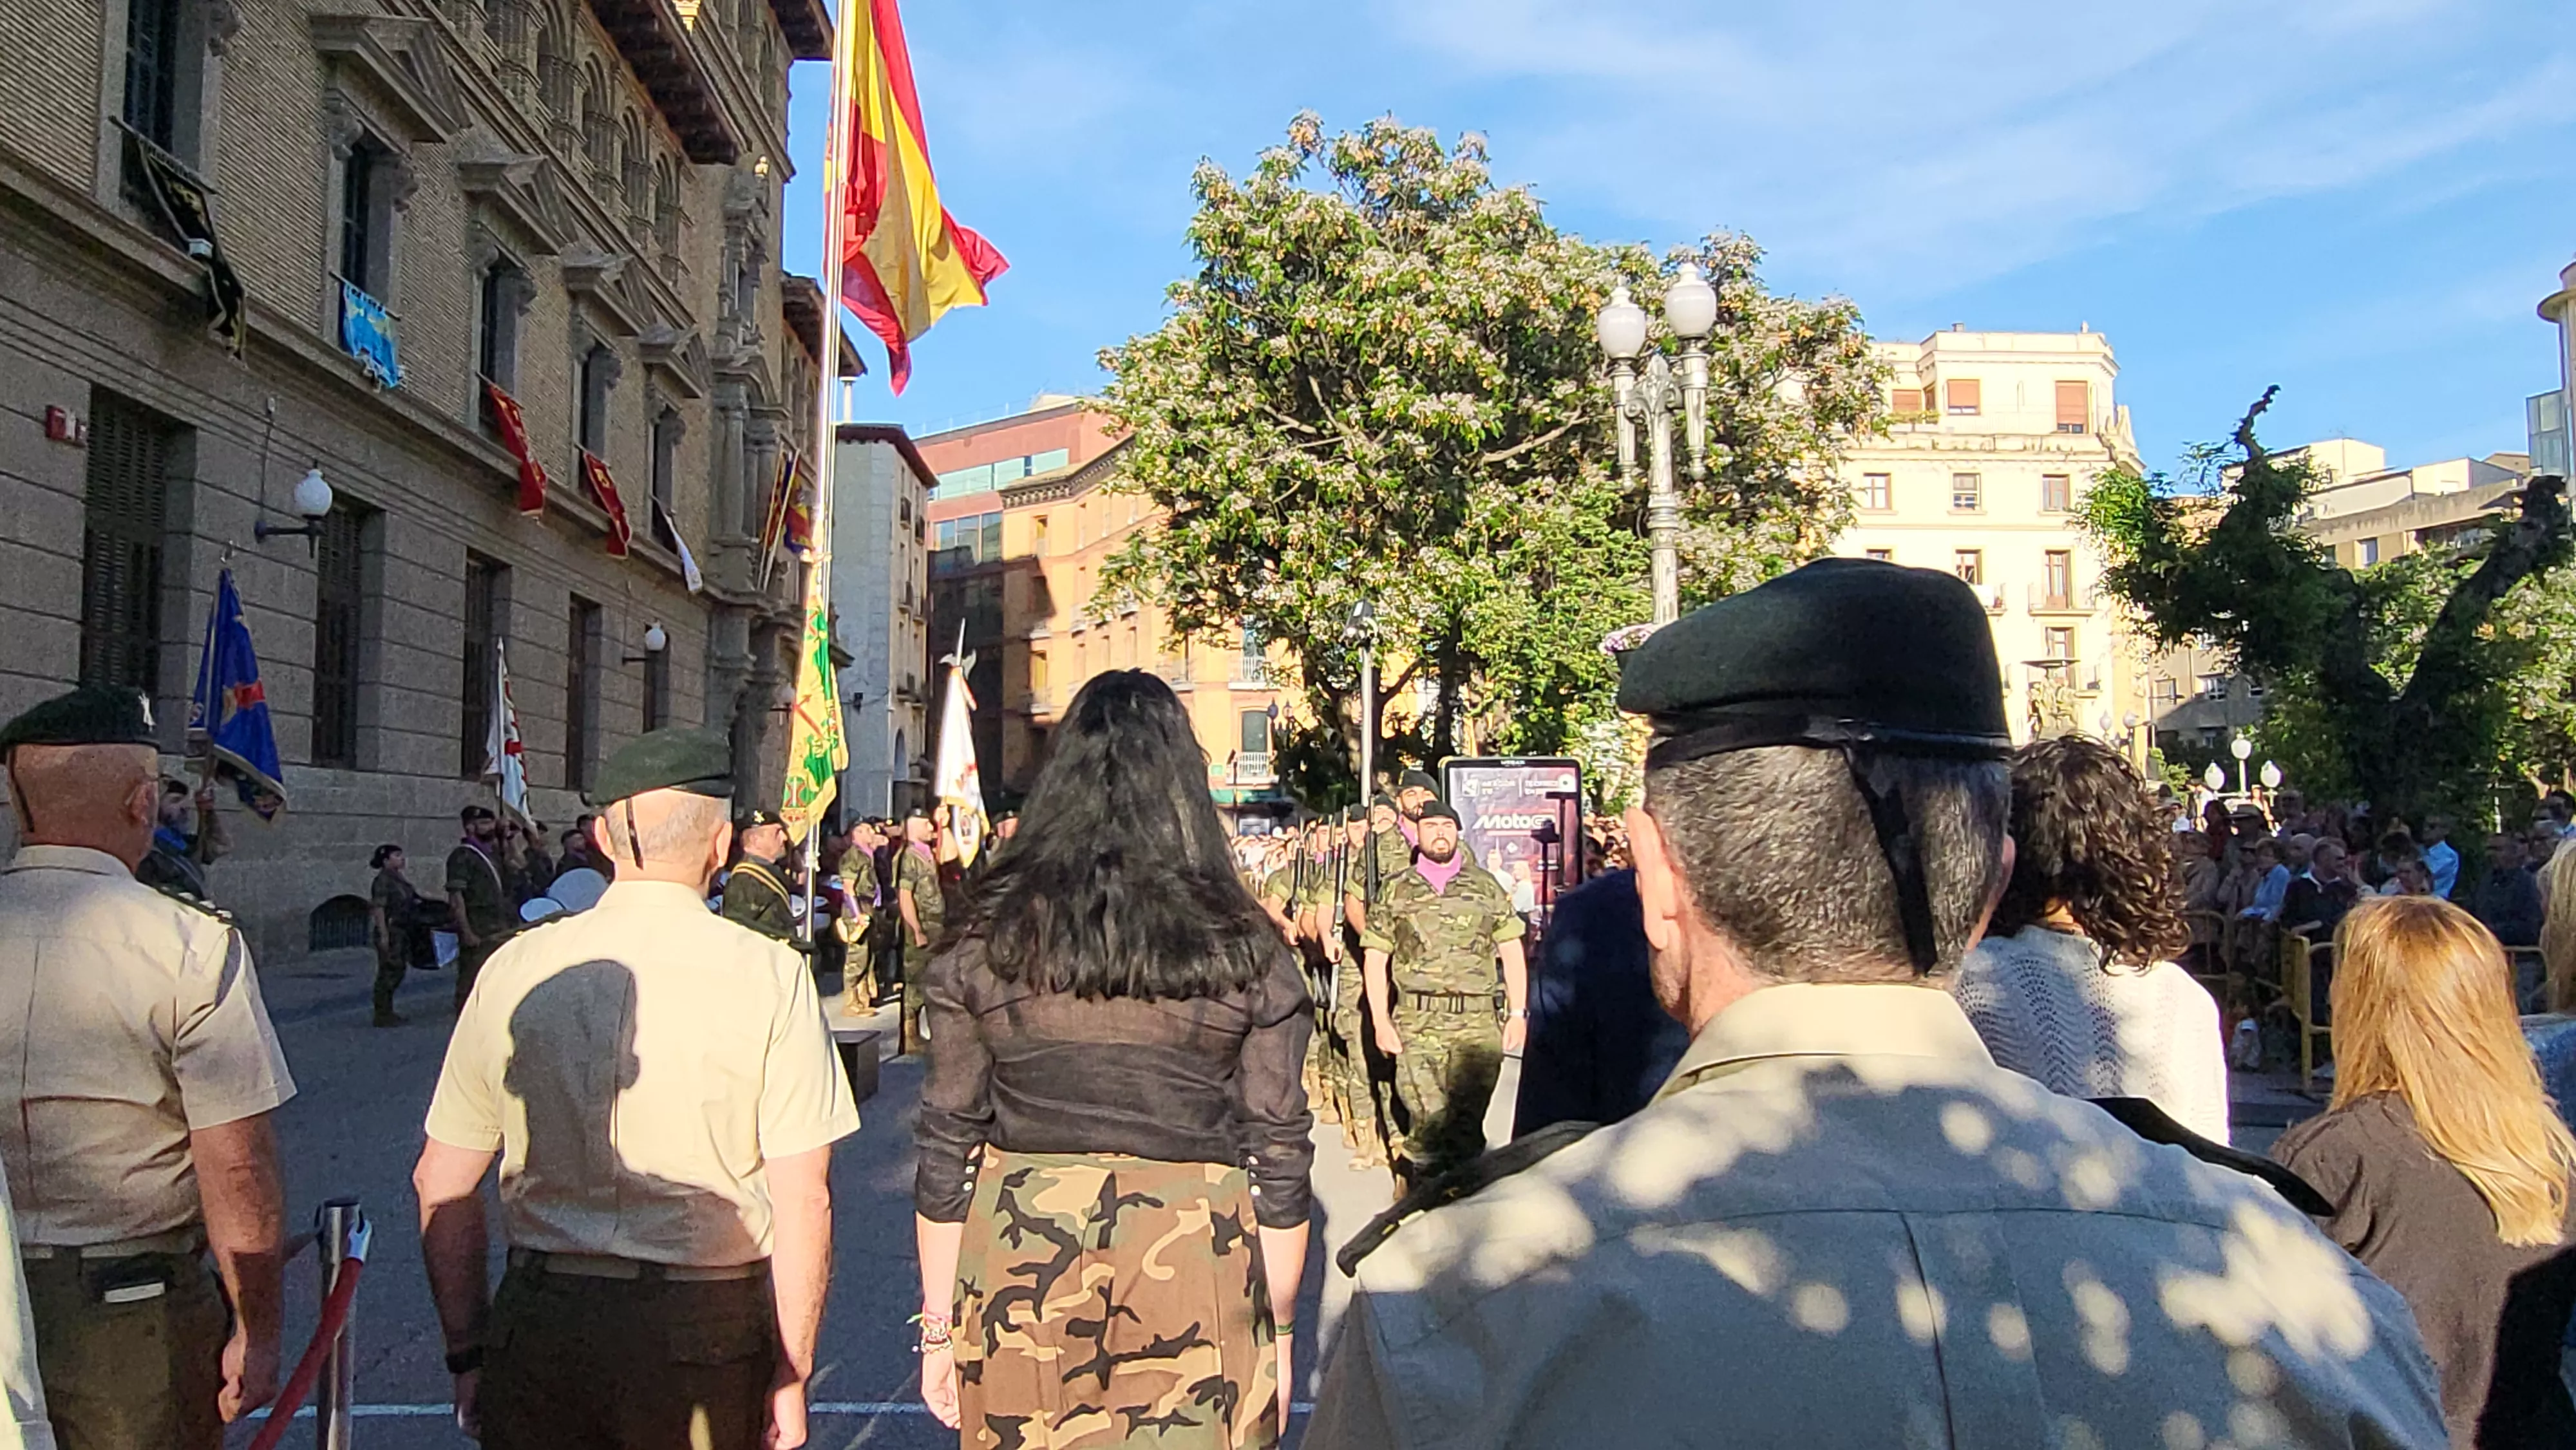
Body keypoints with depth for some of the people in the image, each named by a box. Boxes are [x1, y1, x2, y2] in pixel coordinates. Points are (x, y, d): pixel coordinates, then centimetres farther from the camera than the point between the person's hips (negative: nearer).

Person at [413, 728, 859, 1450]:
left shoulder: (516, 968, -1)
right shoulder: (769, 976, -10)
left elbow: (441, 1183, 4)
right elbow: (804, 1201, -11)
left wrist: (468, 1352, 14)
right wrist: (792, 1372, 0)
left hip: (536, 1333, 2)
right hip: (706, 1336, -1)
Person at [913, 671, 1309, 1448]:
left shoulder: (987, 940, -2)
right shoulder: (1248, 949, -4)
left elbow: (947, 1150, 1)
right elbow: (1279, 1156, 0)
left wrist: (938, 1326, 11)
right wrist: (1280, 1329, 11)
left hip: (1019, 1261, 1)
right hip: (1192, 1262, 0)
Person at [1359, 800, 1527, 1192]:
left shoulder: (1486, 886, 11)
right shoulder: (1398, 891, 9)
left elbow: (1512, 952, 12)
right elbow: (1374, 958, 10)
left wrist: (1518, 1013, 4)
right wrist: (1381, 1022, 1)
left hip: (1478, 1021, 1)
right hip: (1417, 1023, -1)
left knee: (1468, 1122, 0)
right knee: (1429, 1121, -9)